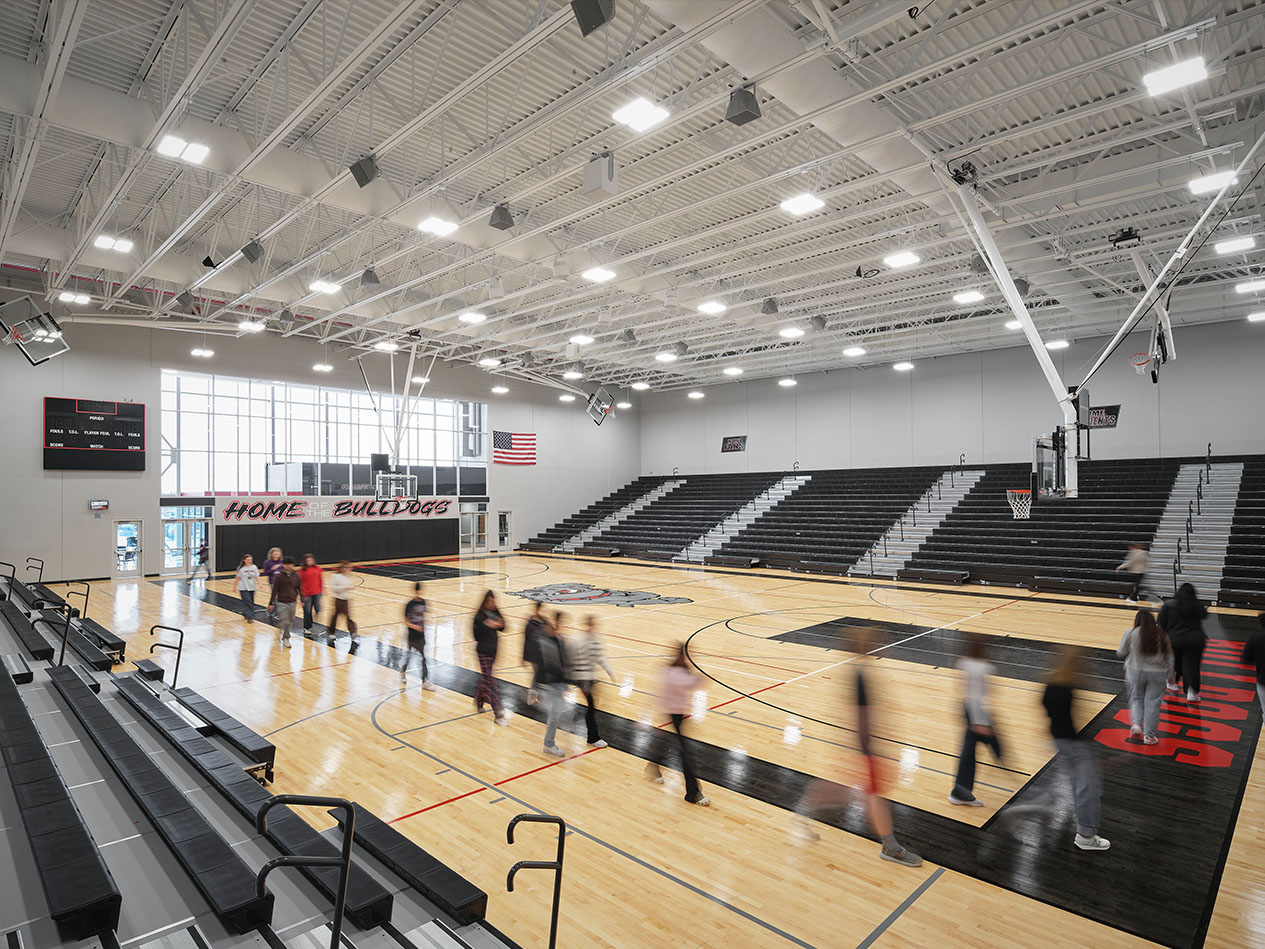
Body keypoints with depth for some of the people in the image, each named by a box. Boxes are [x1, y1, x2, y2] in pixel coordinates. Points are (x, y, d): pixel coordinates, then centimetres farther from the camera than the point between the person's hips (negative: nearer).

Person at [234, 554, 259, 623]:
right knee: (247, 602, -11)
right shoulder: (241, 568, -6)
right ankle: (249, 617, -11)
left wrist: (259, 583, -16)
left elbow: (256, 576, 0)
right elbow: (237, 578, 2)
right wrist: (235, 587, 6)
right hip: (243, 588, -4)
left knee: (251, 603, 10)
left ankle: (246, 615, 28)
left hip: (252, 588, 4)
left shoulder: (254, 567, 2)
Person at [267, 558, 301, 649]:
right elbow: (274, 590, -3)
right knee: (284, 622, -8)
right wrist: (271, 603, -3)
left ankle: (285, 637, 28)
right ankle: (285, 639, 8)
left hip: (292, 602, 3)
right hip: (281, 603, -3)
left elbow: (300, 589, 9)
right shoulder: (279, 576, -6)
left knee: (290, 622, 10)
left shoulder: (296, 576, 2)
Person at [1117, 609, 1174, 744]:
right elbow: (1169, 658, 6)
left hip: (1136, 672, -1)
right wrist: (1170, 676, 16)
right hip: (1157, 673, 1)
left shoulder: (1131, 633, -7)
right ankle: (1149, 735, 11)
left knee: (1136, 698, 17)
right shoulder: (1162, 635, 2)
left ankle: (1136, 724, -1)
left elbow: (1121, 653, -3)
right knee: (1152, 703, 7)